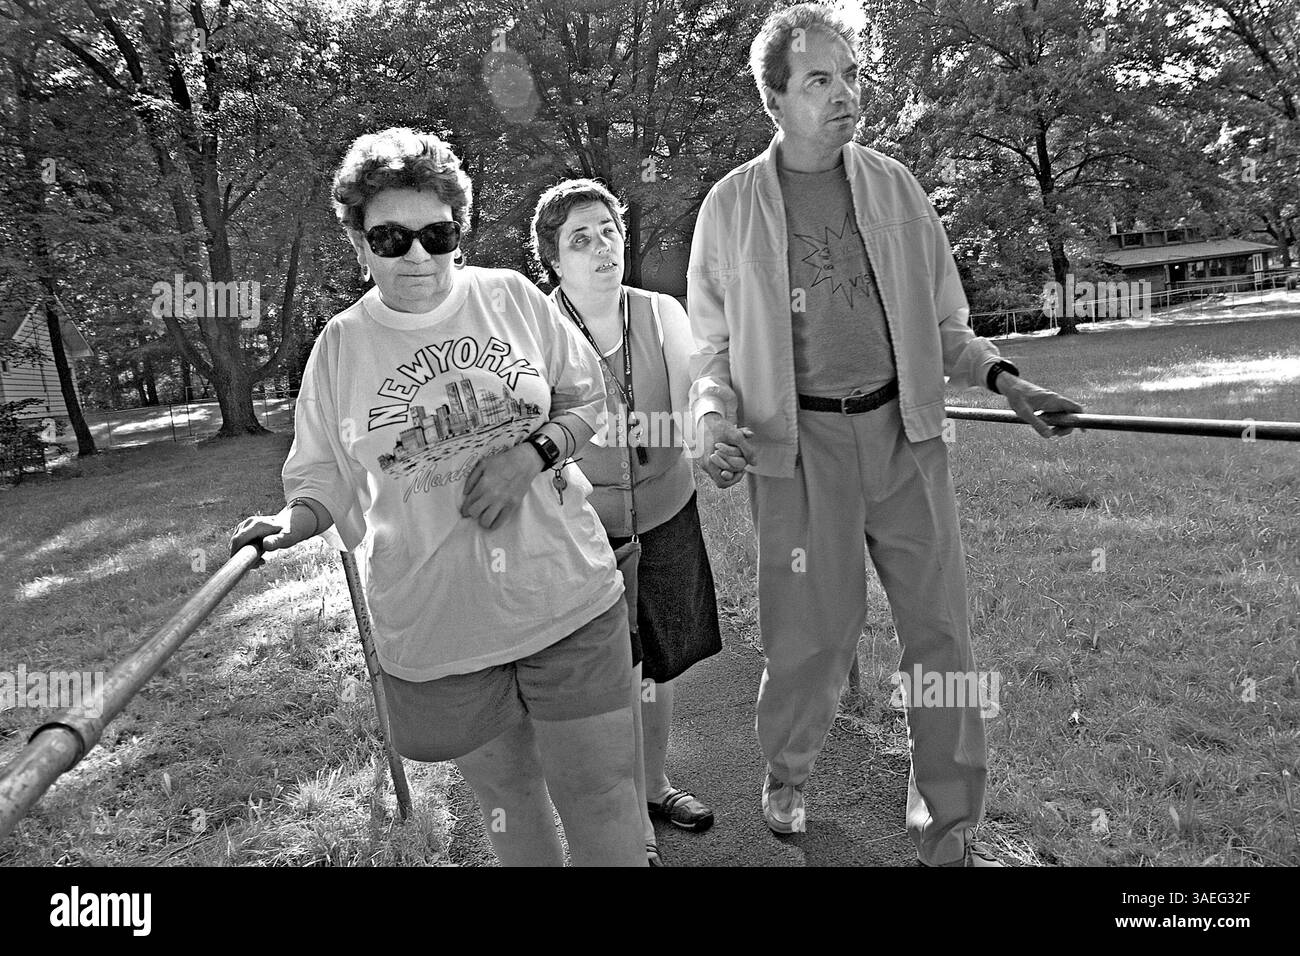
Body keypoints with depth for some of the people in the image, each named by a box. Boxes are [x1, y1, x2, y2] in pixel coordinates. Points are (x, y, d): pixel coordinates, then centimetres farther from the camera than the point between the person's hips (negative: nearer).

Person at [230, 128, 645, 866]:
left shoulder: (512, 297, -2)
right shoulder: (341, 345, -2)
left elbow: (588, 402, 5)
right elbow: (327, 478, 4)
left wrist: (532, 451, -13)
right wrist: (291, 522, -17)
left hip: (568, 597, 0)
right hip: (436, 626, 1)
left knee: (602, 800, 6)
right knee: (504, 793, 20)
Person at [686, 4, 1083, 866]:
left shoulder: (893, 186, 8)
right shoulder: (732, 206, 1)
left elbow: (940, 322, 13)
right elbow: (713, 344, 5)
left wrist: (1002, 379, -3)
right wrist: (716, 421, -13)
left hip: (905, 434, 3)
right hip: (801, 444, -2)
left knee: (942, 631, 5)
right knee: (812, 638, 3)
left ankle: (949, 832, 23)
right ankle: (786, 777, 35)